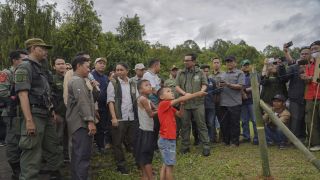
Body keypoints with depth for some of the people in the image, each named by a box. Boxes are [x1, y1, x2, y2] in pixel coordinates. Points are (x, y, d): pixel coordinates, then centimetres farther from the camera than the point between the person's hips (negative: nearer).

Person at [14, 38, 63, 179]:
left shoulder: (38, 68, 18)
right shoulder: (25, 67, -9)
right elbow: (23, 94, -18)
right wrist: (29, 120, -25)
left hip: (45, 115, 9)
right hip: (34, 115, -9)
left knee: (54, 149, 17)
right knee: (32, 155, -2)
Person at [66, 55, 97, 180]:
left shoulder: (78, 80, 23)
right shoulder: (77, 81, -11)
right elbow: (83, 102, -21)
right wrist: (90, 121, -25)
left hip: (79, 123, 11)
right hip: (81, 123, -11)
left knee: (78, 155, 15)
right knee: (83, 156, -12)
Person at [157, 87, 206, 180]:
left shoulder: (170, 107, 13)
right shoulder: (163, 104, -15)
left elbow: (180, 114, 12)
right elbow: (180, 99, -23)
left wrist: (182, 104, -3)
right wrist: (197, 94, -23)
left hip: (170, 139, 9)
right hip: (166, 140, -9)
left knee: (165, 164, 15)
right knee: (169, 165, 0)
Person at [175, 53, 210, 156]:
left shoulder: (200, 73, 7)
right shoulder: (180, 73, 10)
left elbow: (204, 85, 4)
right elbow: (177, 87, 4)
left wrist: (201, 92, -18)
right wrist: (185, 93, -14)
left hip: (198, 103, -2)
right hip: (184, 103, 2)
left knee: (201, 125, 0)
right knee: (185, 125, 10)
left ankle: (206, 146, 8)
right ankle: (185, 146, 22)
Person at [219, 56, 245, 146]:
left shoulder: (240, 73, 4)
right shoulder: (223, 74, 20)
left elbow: (240, 86, -8)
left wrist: (228, 84, -17)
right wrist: (219, 85, -4)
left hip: (235, 103, -5)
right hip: (224, 103, 5)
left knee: (234, 123, 1)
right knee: (224, 123, 9)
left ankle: (234, 142, 12)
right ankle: (226, 141, 21)